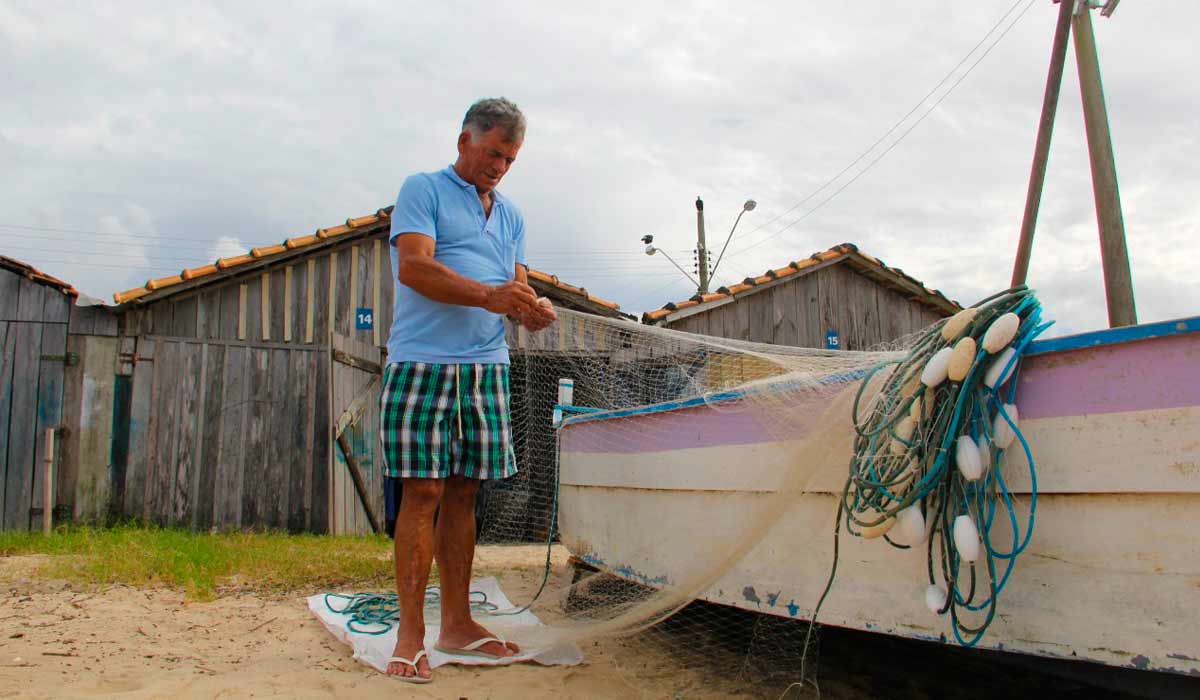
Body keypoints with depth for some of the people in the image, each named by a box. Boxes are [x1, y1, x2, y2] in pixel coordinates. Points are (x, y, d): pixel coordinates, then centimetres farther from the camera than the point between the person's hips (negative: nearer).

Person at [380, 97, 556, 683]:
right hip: (422, 363, -5)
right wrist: (487, 295, -23)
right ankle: (410, 633, 1)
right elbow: (413, 266, -11)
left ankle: (456, 625, 16)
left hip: (486, 367, 6)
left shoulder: (510, 215, 22)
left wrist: (533, 311, -8)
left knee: (462, 493, 8)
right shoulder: (423, 190, 4)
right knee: (422, 492, -6)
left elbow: (517, 284, 17)